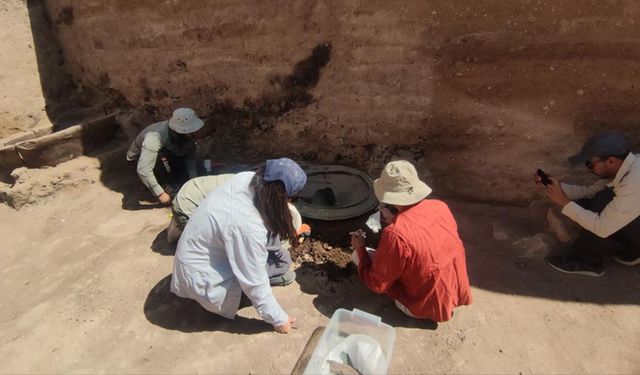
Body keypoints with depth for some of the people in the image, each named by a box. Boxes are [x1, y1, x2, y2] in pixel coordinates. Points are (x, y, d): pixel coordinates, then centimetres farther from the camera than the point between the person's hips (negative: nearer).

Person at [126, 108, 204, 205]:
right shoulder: (155, 137, -42)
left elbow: (190, 158, -18)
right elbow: (143, 170, -45)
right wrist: (160, 193, -40)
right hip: (139, 156, -5)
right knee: (162, 155, -36)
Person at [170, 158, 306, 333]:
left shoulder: (246, 178, -17)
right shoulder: (248, 226, -37)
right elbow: (254, 283, -24)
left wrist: (290, 231, 14)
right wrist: (279, 319, -10)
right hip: (201, 275, -7)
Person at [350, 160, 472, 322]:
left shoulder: (395, 234, -32)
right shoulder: (440, 206, -12)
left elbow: (376, 284, -17)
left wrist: (360, 249, -4)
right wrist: (393, 222, 5)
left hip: (427, 306, -6)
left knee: (358, 254, -2)